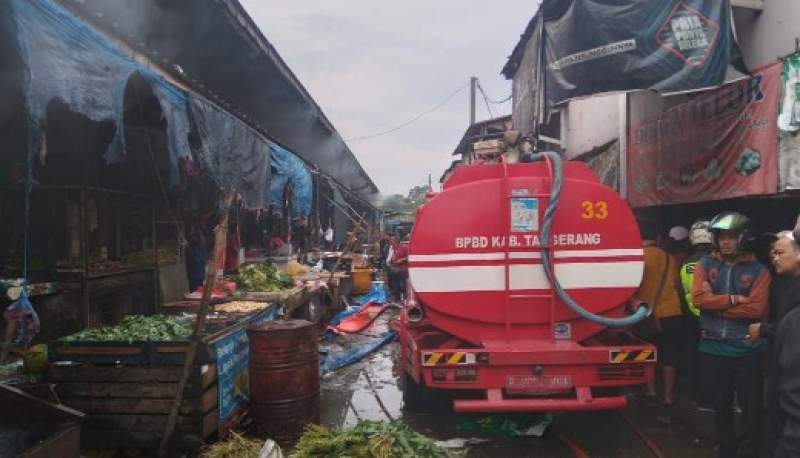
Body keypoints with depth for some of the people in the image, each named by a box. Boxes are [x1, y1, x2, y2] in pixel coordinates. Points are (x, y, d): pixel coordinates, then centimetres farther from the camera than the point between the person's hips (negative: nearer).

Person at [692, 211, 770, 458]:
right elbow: (698, 298, -10)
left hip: (746, 350, -2)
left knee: (751, 406, 4)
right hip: (713, 347, 2)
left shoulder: (758, 270, -3)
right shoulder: (705, 265, 3)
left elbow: (757, 309, -15)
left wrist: (716, 303, -12)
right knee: (721, 404, 17)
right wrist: (733, 300, -14)